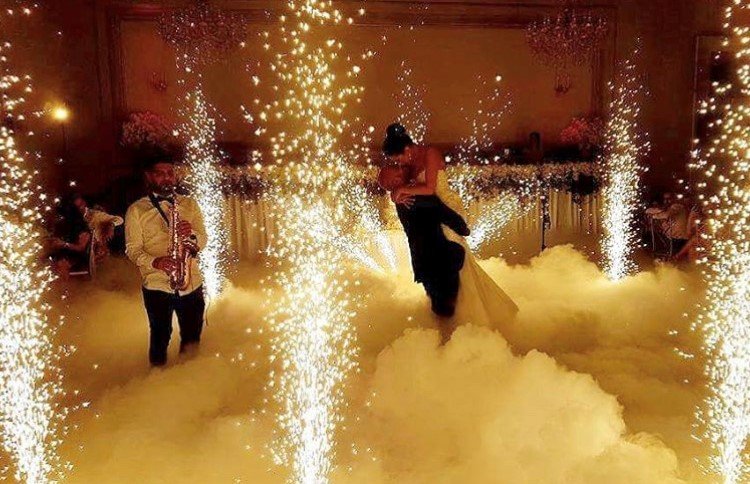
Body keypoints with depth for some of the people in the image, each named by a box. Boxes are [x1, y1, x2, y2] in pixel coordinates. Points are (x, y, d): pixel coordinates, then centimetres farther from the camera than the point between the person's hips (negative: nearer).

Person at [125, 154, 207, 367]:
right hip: (157, 285, -2)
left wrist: (192, 234, -17)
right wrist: (155, 262, -22)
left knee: (192, 339, 13)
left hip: (192, 283, 3)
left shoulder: (189, 204, 9)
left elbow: (203, 240, 6)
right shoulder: (136, 210, 1)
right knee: (160, 339, 7)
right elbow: (133, 248, -3)